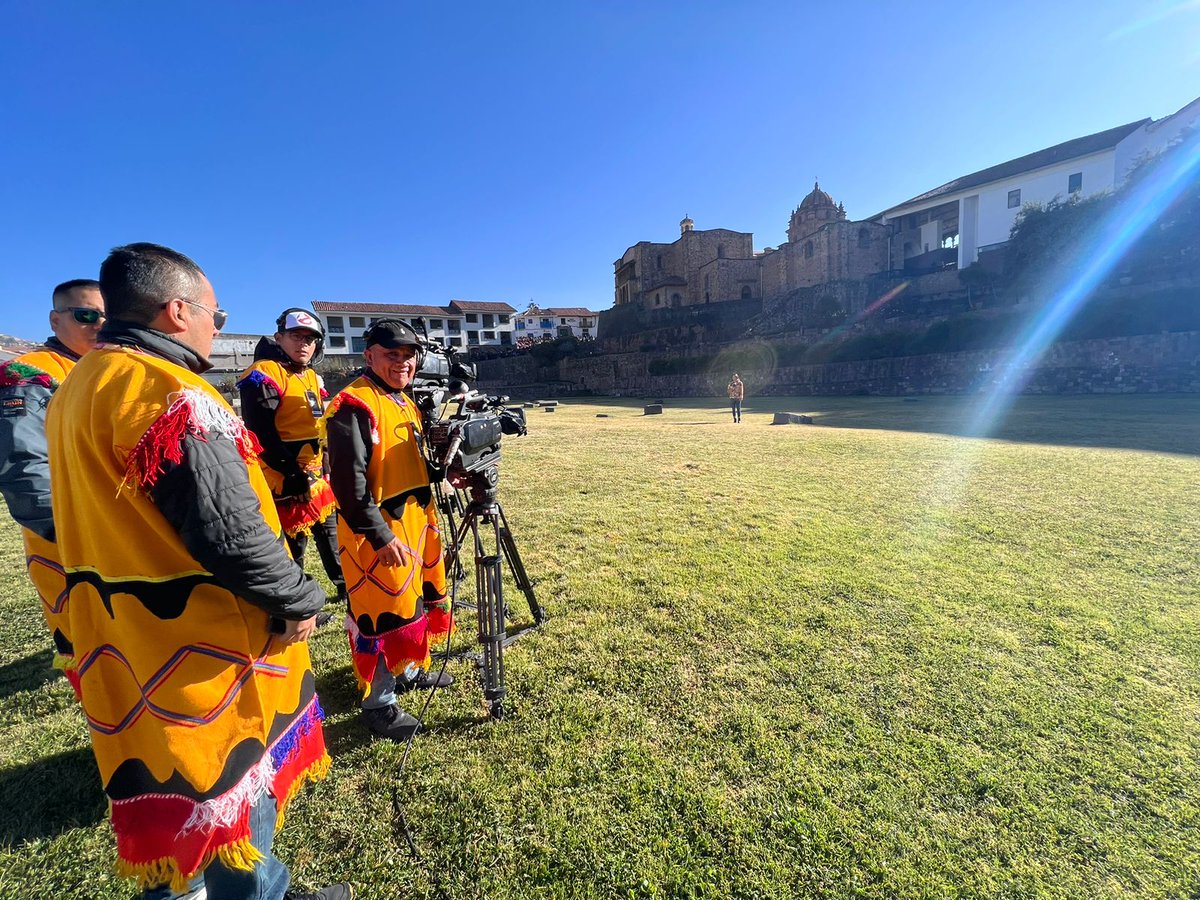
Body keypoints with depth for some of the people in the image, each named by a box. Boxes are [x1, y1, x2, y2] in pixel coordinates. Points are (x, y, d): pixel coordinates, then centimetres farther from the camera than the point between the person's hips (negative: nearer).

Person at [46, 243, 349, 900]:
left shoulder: (74, 388, 9)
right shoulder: (168, 391, -22)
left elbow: (111, 516, 15)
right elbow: (228, 529, -26)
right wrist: (298, 600, -14)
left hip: (116, 637, 9)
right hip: (202, 647, -9)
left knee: (165, 779, 26)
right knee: (236, 788, 11)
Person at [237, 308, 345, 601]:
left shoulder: (311, 376, 14)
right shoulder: (264, 374, -12)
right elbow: (261, 433, -21)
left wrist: (325, 467, 16)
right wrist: (293, 473, -22)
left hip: (316, 475, 9)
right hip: (287, 480, -9)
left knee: (330, 531, 19)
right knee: (292, 544, 2)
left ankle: (346, 585, 34)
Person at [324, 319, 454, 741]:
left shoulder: (405, 402, 12)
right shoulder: (354, 405, -17)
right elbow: (348, 481, -22)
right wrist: (381, 535, -22)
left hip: (417, 522, 9)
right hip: (379, 532, -9)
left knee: (420, 598, 21)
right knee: (383, 612, 3)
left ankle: (411, 670, 42)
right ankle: (378, 703, 23)